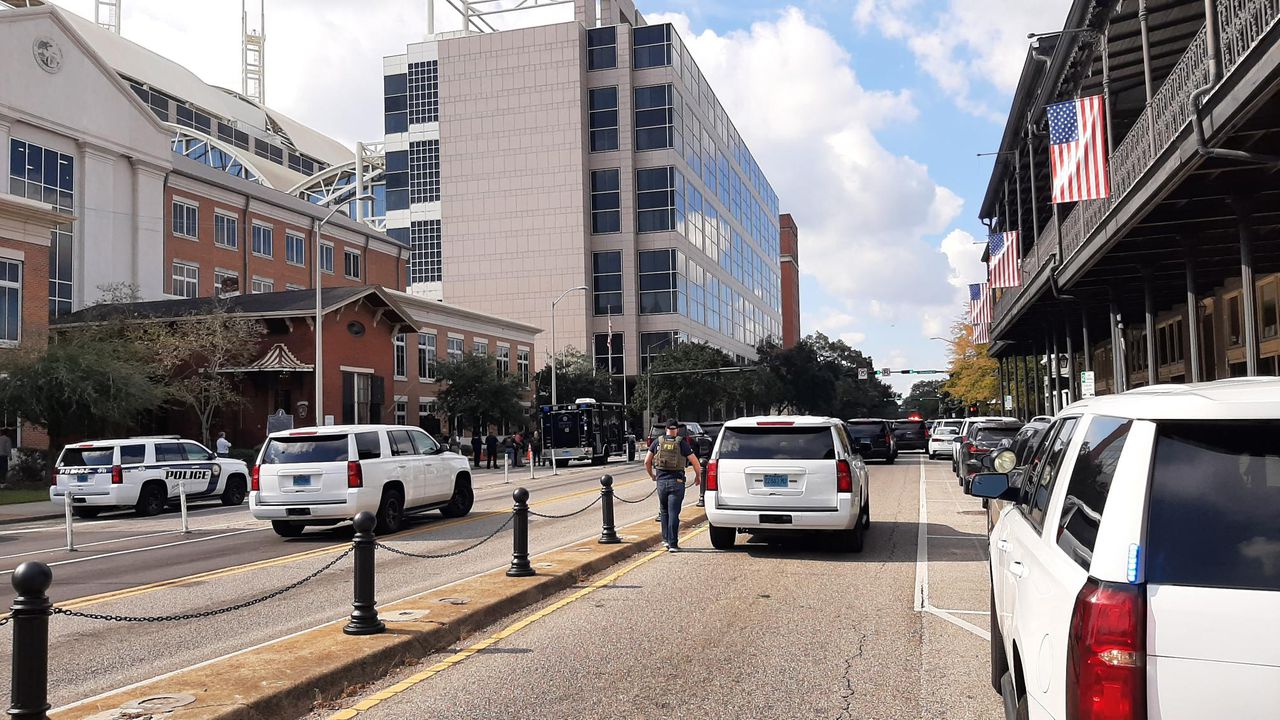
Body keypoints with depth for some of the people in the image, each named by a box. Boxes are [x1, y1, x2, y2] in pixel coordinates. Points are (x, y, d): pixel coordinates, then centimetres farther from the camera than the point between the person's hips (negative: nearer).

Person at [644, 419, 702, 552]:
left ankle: (666, 539, 21)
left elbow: (647, 461, 7)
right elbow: (695, 462, -5)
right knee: (673, 513, -1)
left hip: (661, 481, 2)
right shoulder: (682, 443, -2)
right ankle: (673, 544, -2)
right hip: (676, 482, -2)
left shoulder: (658, 442, 5)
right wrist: (698, 476, 13)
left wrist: (651, 475, 24)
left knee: (664, 511, 20)